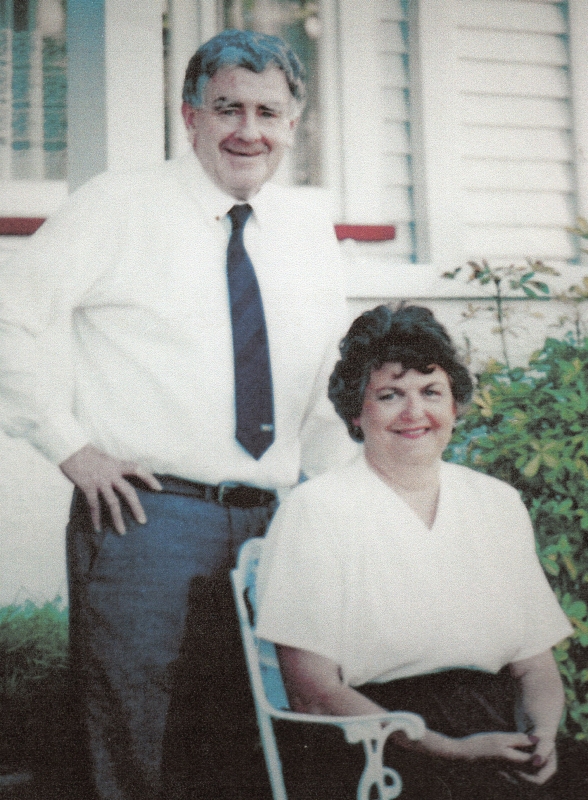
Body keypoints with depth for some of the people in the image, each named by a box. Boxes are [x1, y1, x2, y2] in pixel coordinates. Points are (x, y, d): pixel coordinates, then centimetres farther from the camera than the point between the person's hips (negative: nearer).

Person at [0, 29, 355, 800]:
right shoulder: (117, 206, -2)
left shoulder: (309, 224, 13)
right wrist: (71, 445, -9)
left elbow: (329, 367, 20)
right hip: (144, 514, -4)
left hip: (271, 524, 5)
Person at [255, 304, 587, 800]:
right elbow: (313, 693, -9)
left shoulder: (499, 504, 13)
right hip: (373, 755, -4)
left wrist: (544, 734, -9)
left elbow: (534, 662, 13)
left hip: (498, 737, 5)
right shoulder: (315, 511, -4)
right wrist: (451, 750, -16)